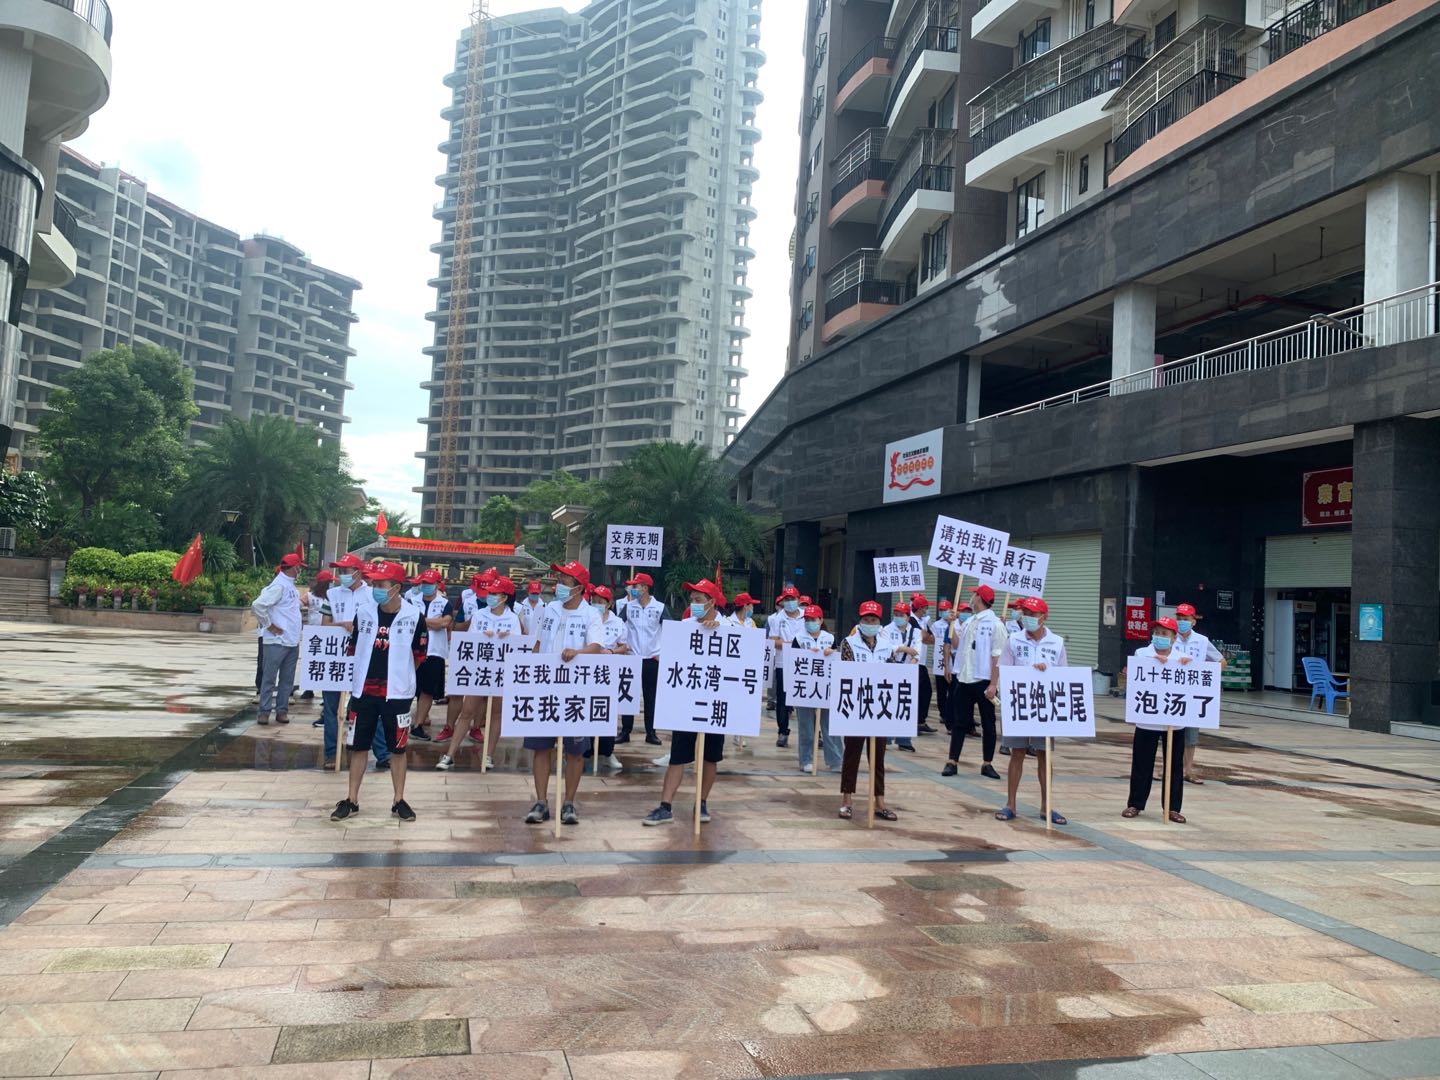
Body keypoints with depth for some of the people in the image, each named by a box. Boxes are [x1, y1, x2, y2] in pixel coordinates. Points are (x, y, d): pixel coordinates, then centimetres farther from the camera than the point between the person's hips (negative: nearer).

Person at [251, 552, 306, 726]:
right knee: (269, 678, 0)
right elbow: (258, 605, -21)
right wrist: (269, 625, -13)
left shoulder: (291, 586, 13)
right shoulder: (278, 586, -13)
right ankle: (264, 711, 6)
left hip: (292, 642, 8)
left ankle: (282, 710, 17)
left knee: (287, 679, 10)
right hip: (277, 641, -8)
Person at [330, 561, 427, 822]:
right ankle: (351, 800, 20)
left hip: (397, 693, -3)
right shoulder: (363, 614, 1)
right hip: (363, 691, 3)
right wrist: (368, 671, 12)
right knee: (358, 745, 9)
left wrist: (398, 674, 6)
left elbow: (419, 656, 1)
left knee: (398, 748, 7)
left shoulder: (414, 617, -9)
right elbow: (352, 649, 14)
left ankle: (399, 801, 19)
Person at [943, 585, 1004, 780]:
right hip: (964, 680, 6)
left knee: (988, 724, 5)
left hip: (983, 682, -6)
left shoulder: (995, 624, -9)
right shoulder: (968, 623, 12)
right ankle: (952, 762, 12)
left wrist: (993, 684, -18)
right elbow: (955, 646, 16)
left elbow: (997, 657, -14)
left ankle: (988, 764, 14)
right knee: (959, 722, 8)